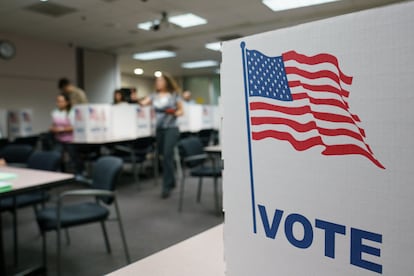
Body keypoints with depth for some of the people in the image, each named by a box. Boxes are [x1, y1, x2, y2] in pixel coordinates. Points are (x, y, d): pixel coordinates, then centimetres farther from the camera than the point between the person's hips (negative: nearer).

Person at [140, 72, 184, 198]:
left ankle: (166, 186, -6)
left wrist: (175, 113, -19)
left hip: (171, 129, -5)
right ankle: (171, 182, 28)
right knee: (164, 156, 10)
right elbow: (143, 103, 0)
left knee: (167, 156, -12)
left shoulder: (174, 95, -1)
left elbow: (181, 110, 1)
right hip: (159, 129, 5)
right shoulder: (154, 95, 10)